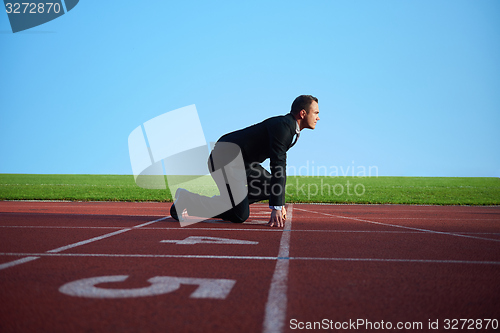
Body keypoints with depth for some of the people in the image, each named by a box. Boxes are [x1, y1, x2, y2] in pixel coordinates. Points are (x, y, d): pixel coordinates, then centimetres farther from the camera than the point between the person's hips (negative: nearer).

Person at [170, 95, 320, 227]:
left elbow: (280, 166, 20)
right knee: (240, 215, -13)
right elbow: (277, 167, -25)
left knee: (271, 187, 11)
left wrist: (280, 204, 17)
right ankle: (185, 199, -5)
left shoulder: (290, 128, 14)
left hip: (241, 161, 10)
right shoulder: (282, 125, -19)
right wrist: (276, 208, -27)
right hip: (225, 158, -10)